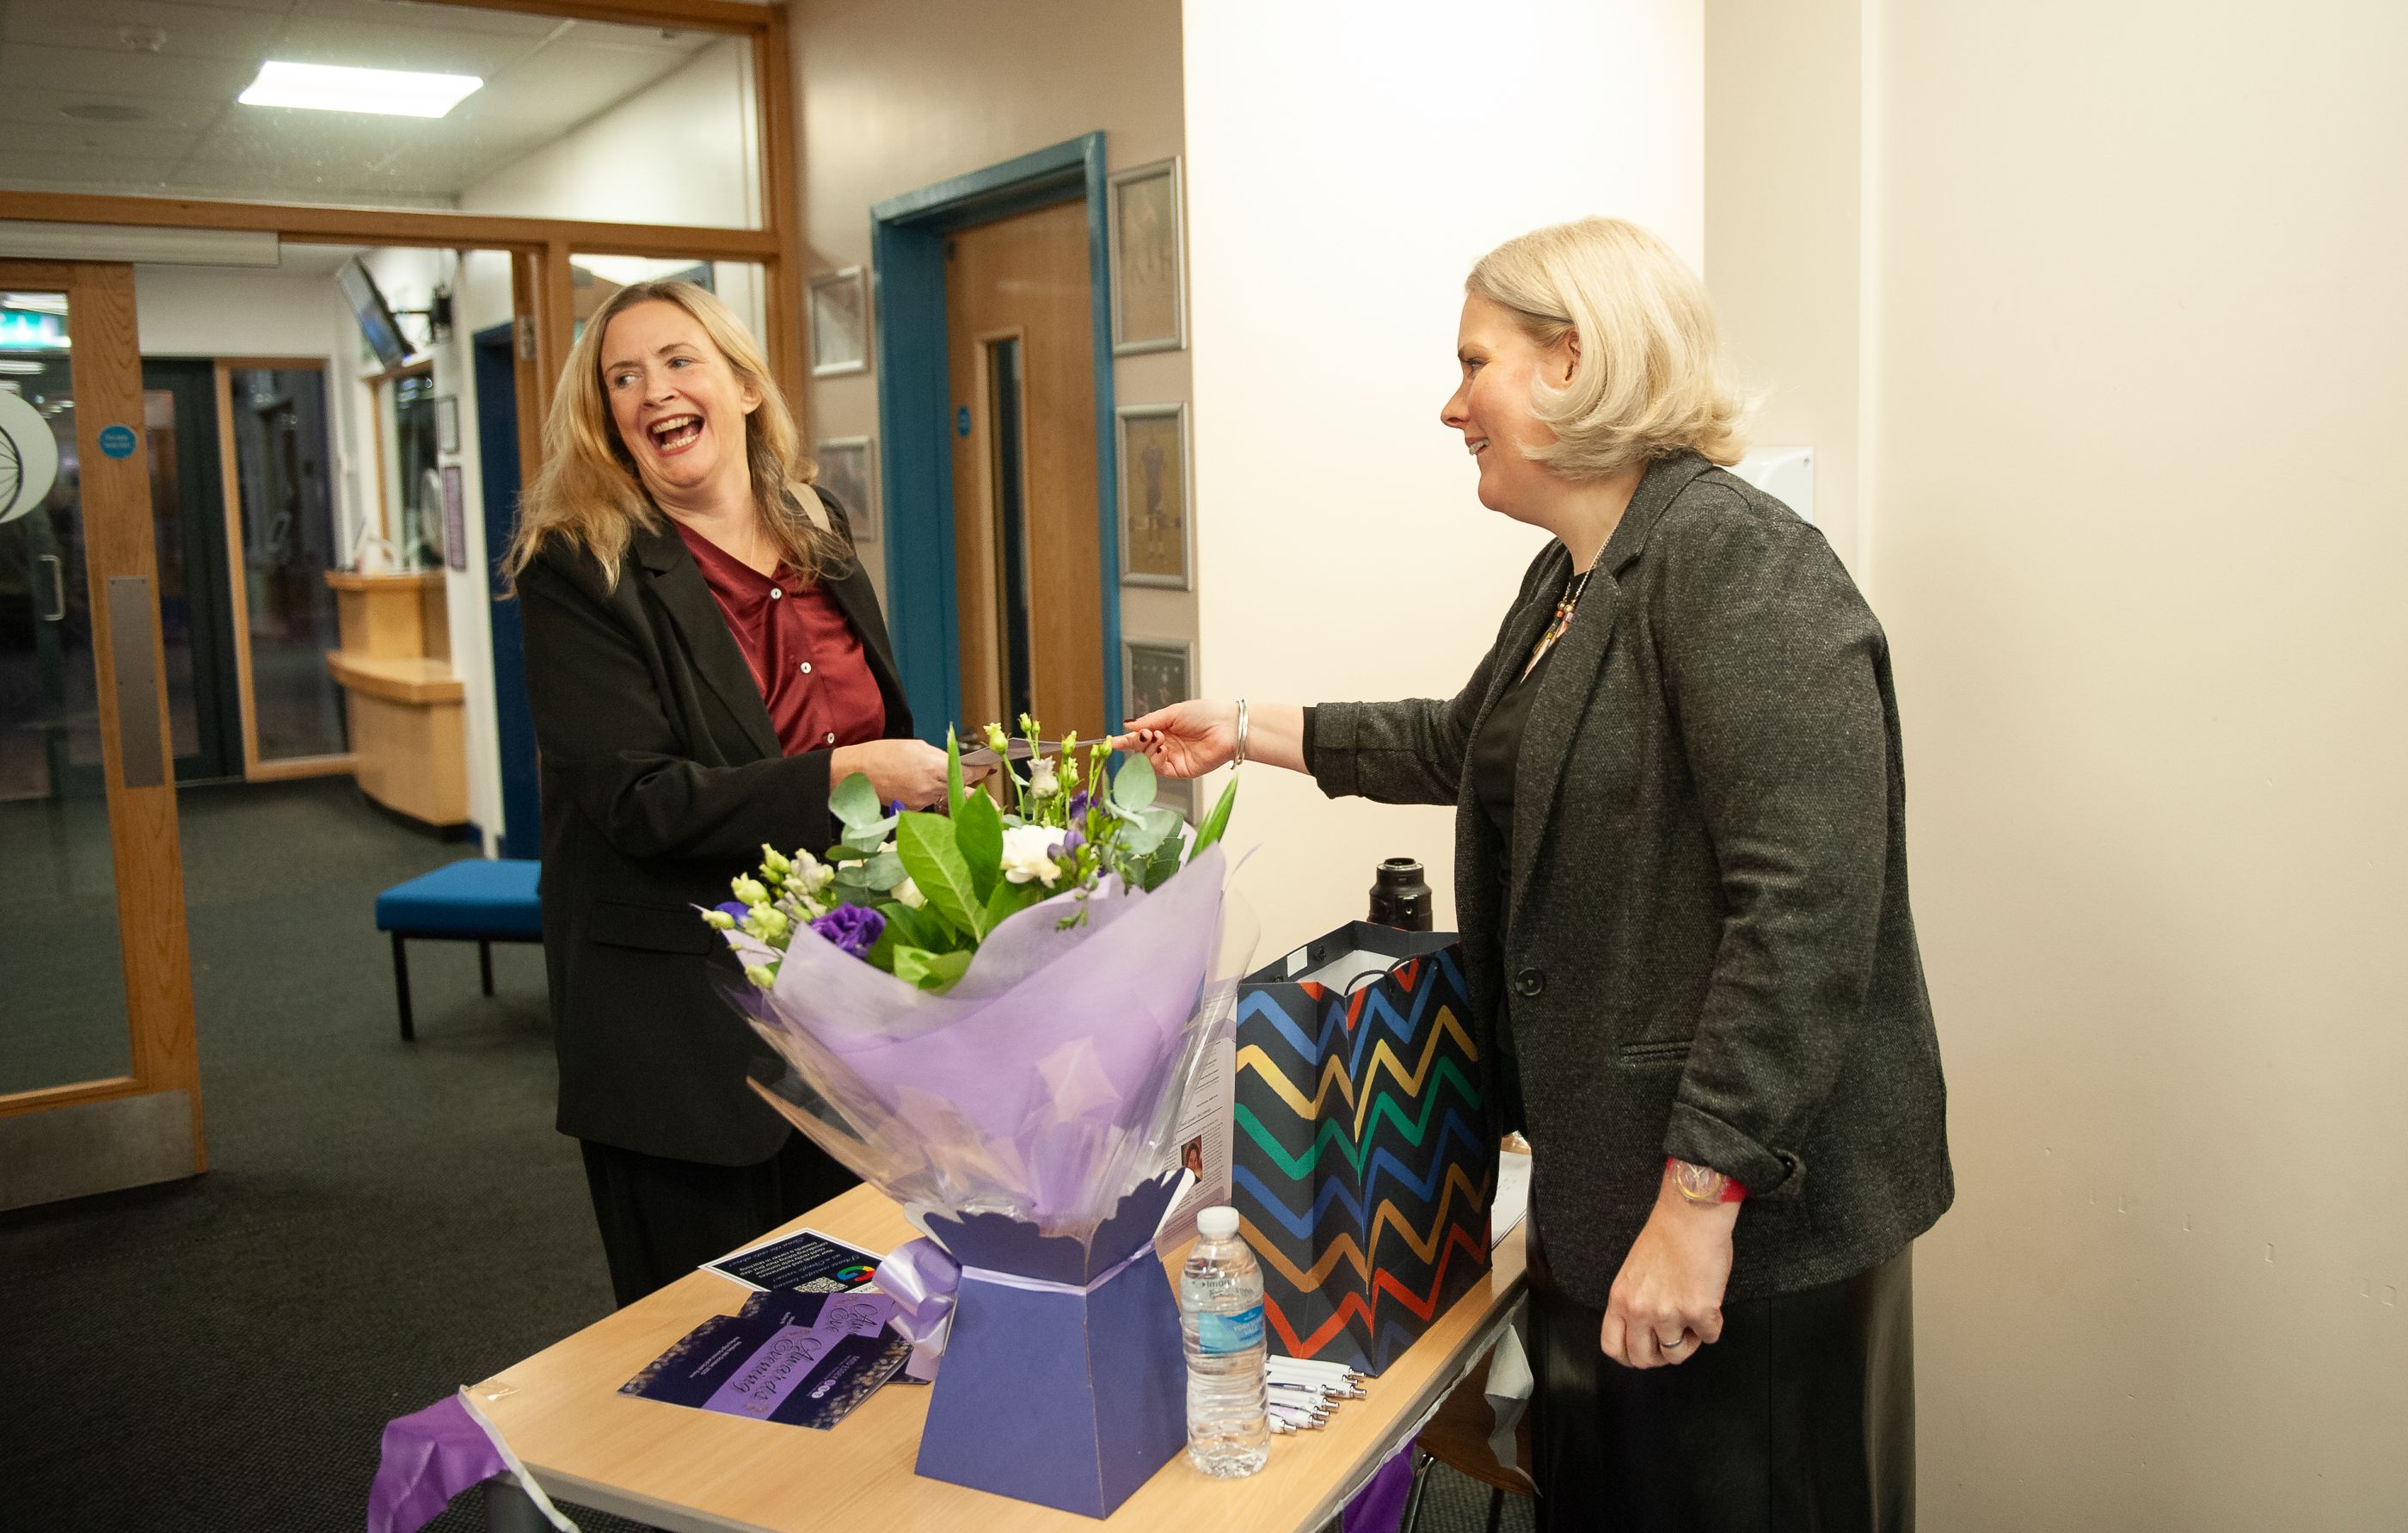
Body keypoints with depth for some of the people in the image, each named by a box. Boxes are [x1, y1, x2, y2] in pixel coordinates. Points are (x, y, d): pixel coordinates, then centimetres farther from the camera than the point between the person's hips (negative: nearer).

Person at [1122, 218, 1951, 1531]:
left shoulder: (1738, 562, -20)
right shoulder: (1573, 576, 12)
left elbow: (1806, 906, -27)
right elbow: (1473, 743, 28)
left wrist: (1701, 1196, -27)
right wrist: (1250, 731, 28)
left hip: (1752, 1208, -9)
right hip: (1603, 1175, 10)